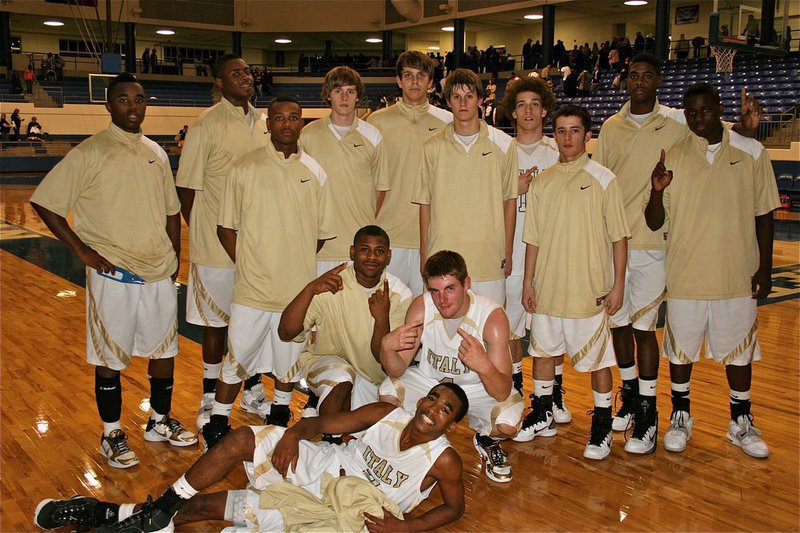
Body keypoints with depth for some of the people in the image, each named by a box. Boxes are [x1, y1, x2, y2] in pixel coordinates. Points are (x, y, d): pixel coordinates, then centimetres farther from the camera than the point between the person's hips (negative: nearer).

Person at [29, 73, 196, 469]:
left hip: (159, 272, 6)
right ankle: (111, 435, 22)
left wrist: (174, 257, 11)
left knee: (164, 348, 14)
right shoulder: (89, 153, -8)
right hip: (113, 274, -5)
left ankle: (160, 422, 32)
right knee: (110, 357, 5)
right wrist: (81, 250, -12)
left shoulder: (156, 153, 10)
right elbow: (44, 203, -9)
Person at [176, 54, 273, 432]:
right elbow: (187, 188, -8)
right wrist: (202, 234, -7)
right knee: (216, 322, 6)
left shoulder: (262, 124, 9)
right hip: (218, 246, -5)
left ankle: (252, 391, 31)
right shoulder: (206, 125, -9)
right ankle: (211, 399, 22)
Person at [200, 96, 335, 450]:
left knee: (290, 357, 16)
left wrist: (295, 260, 4)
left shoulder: (314, 172, 5)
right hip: (253, 286, -2)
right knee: (238, 358, 3)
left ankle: (280, 414, 38)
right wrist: (246, 265, -3)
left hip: (299, 287, 3)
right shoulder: (245, 168, -2)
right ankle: (217, 425, 20)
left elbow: (323, 232, 10)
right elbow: (226, 227, 2)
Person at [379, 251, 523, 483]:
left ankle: (486, 441, 11)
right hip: (428, 379, 2)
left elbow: (503, 393, -29)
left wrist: (484, 366, -52)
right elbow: (397, 370, -17)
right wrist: (387, 346, -41)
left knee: (508, 424, -29)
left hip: (478, 388, -2)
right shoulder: (421, 307, -21)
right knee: (387, 395, -23)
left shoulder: (492, 316, -28)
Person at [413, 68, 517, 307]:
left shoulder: (502, 144, 4)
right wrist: (424, 254, 4)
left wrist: (508, 253, 4)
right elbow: (425, 203, 7)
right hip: (441, 258, 0)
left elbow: (509, 200, 6)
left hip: (489, 259, 0)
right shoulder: (432, 146, 4)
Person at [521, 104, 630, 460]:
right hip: (547, 286, 4)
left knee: (597, 358, 5)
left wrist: (618, 284, -8)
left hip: (589, 290, -4)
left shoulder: (603, 180, -5)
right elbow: (533, 238, 9)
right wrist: (528, 281, 6)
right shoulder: (541, 181, 5)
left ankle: (602, 427, 20)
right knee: (543, 350, 16)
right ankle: (543, 412, 35)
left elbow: (618, 237, -5)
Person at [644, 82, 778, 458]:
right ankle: (680, 418, 29)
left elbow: (763, 214, 5)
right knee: (681, 349, 10)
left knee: (739, 349, 11)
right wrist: (657, 191, -22)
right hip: (685, 274, 0)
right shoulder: (673, 158, -1)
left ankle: (741, 423, 29)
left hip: (737, 274, 0)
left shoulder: (752, 153, 0)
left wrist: (765, 268, 1)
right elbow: (654, 223, -3)